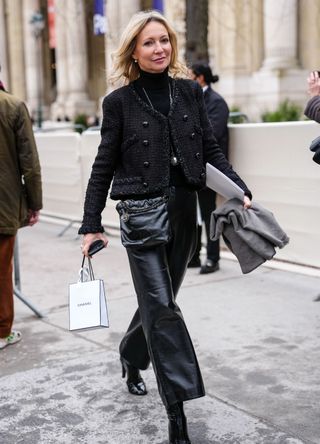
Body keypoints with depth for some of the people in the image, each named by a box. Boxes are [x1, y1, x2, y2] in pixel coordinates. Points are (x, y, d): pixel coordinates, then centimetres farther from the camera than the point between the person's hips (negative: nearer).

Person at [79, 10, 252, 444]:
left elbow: (211, 150, 10)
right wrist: (91, 225, -2)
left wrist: (240, 191, -2)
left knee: (158, 298, 15)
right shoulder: (120, 101, -2)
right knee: (161, 306, -7)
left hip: (184, 209, 4)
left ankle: (131, 360, 43)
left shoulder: (190, 92, 8)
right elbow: (104, 167, 0)